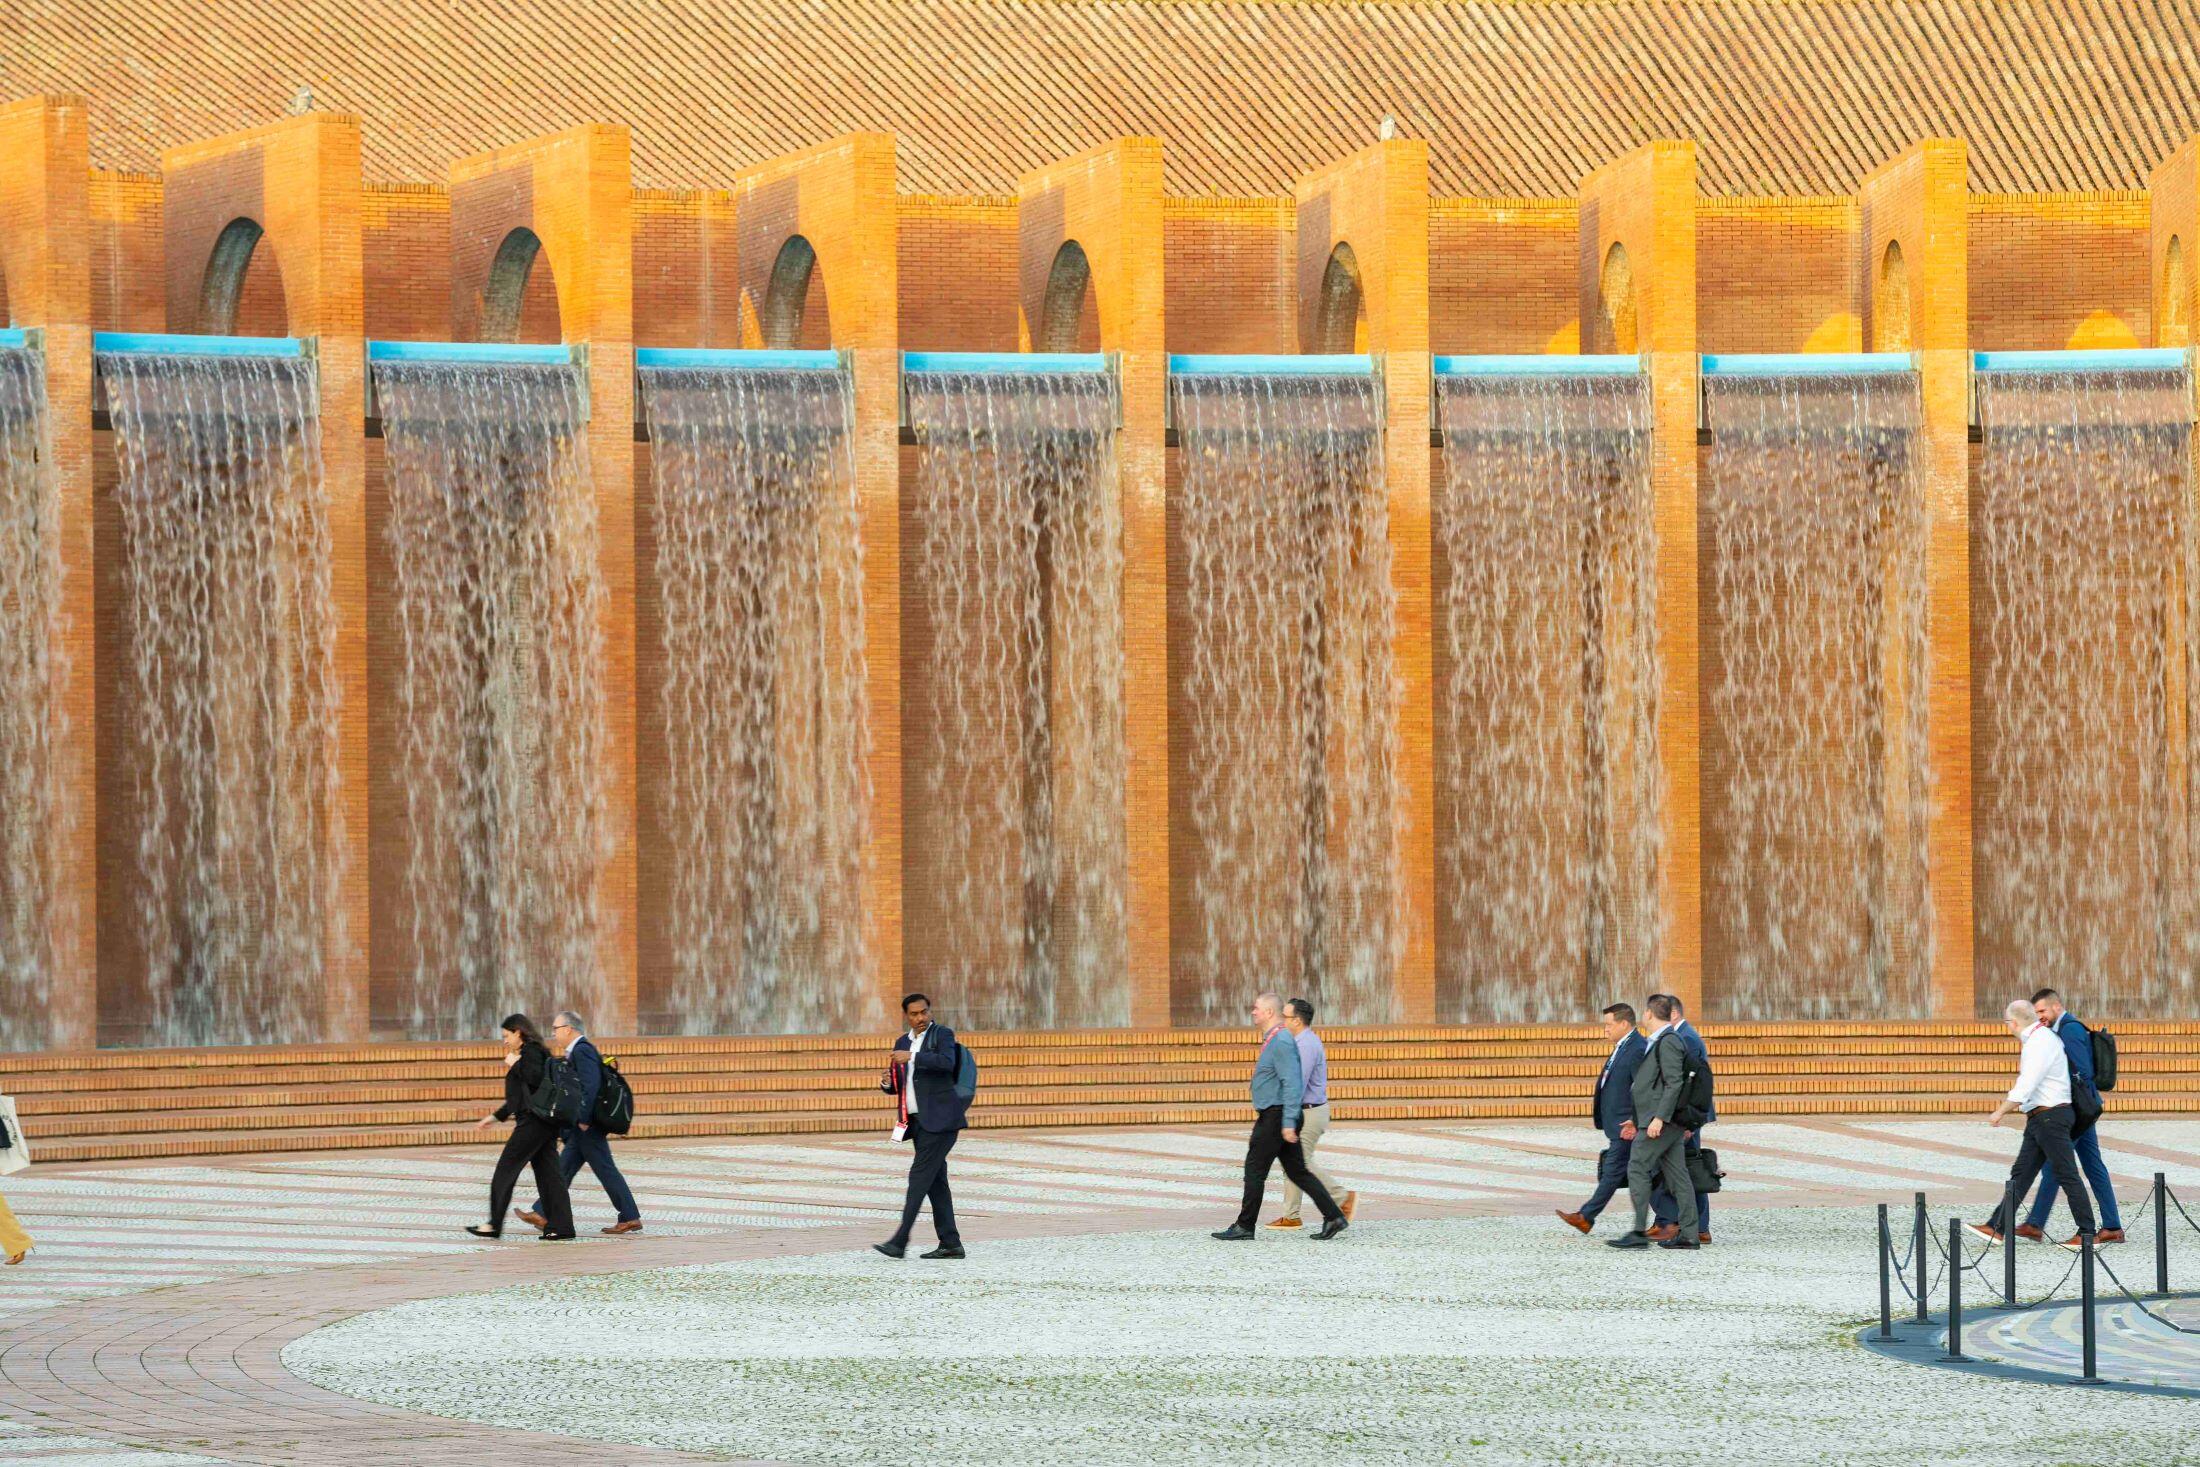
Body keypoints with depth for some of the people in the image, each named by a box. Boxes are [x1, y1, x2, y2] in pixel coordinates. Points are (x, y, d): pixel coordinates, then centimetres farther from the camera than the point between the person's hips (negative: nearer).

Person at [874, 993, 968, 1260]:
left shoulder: (942, 1034, -4)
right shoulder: (902, 1043, 17)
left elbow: (947, 1062, -24)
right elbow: (898, 1087, 21)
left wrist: (912, 1057, -25)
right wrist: (887, 1083, -2)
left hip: (939, 1118, -8)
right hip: (917, 1121, 8)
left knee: (920, 1175, -13)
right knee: (935, 1182, 7)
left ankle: (899, 1242, -17)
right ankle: (950, 1244, 8)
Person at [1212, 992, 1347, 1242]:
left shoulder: (1281, 1042, -17)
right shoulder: (1274, 1040, 16)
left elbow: (1292, 1083, -23)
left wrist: (1288, 1123, -26)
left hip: (1276, 1116, -10)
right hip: (1280, 1116, 10)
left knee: (1255, 1169, -3)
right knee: (1297, 1171, 9)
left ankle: (1244, 1226, 4)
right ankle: (1333, 1216, 4)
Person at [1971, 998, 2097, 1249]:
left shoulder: (2040, 1043, -17)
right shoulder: (2042, 1038, 15)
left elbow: (2025, 1087, -22)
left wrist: (2000, 1112, -13)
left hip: (2051, 1115, -10)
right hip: (2040, 1118, 10)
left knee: (2066, 1175, -5)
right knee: (2021, 1173, 8)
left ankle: (2086, 1233, -1)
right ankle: (1998, 1228, 8)